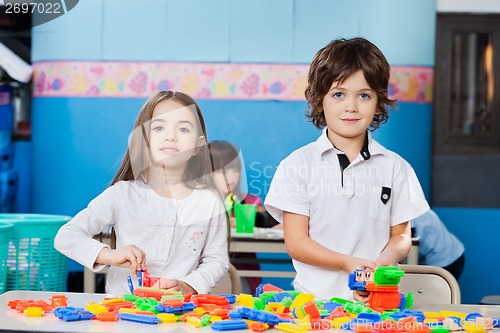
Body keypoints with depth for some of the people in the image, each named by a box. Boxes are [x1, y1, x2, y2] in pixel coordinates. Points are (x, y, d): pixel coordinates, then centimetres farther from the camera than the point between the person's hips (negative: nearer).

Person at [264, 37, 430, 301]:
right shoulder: (297, 165, 4)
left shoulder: (395, 167, 10)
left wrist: (387, 259, -9)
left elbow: (401, 235, 13)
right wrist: (347, 262, -14)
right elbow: (296, 242, 0)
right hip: (314, 297, -1)